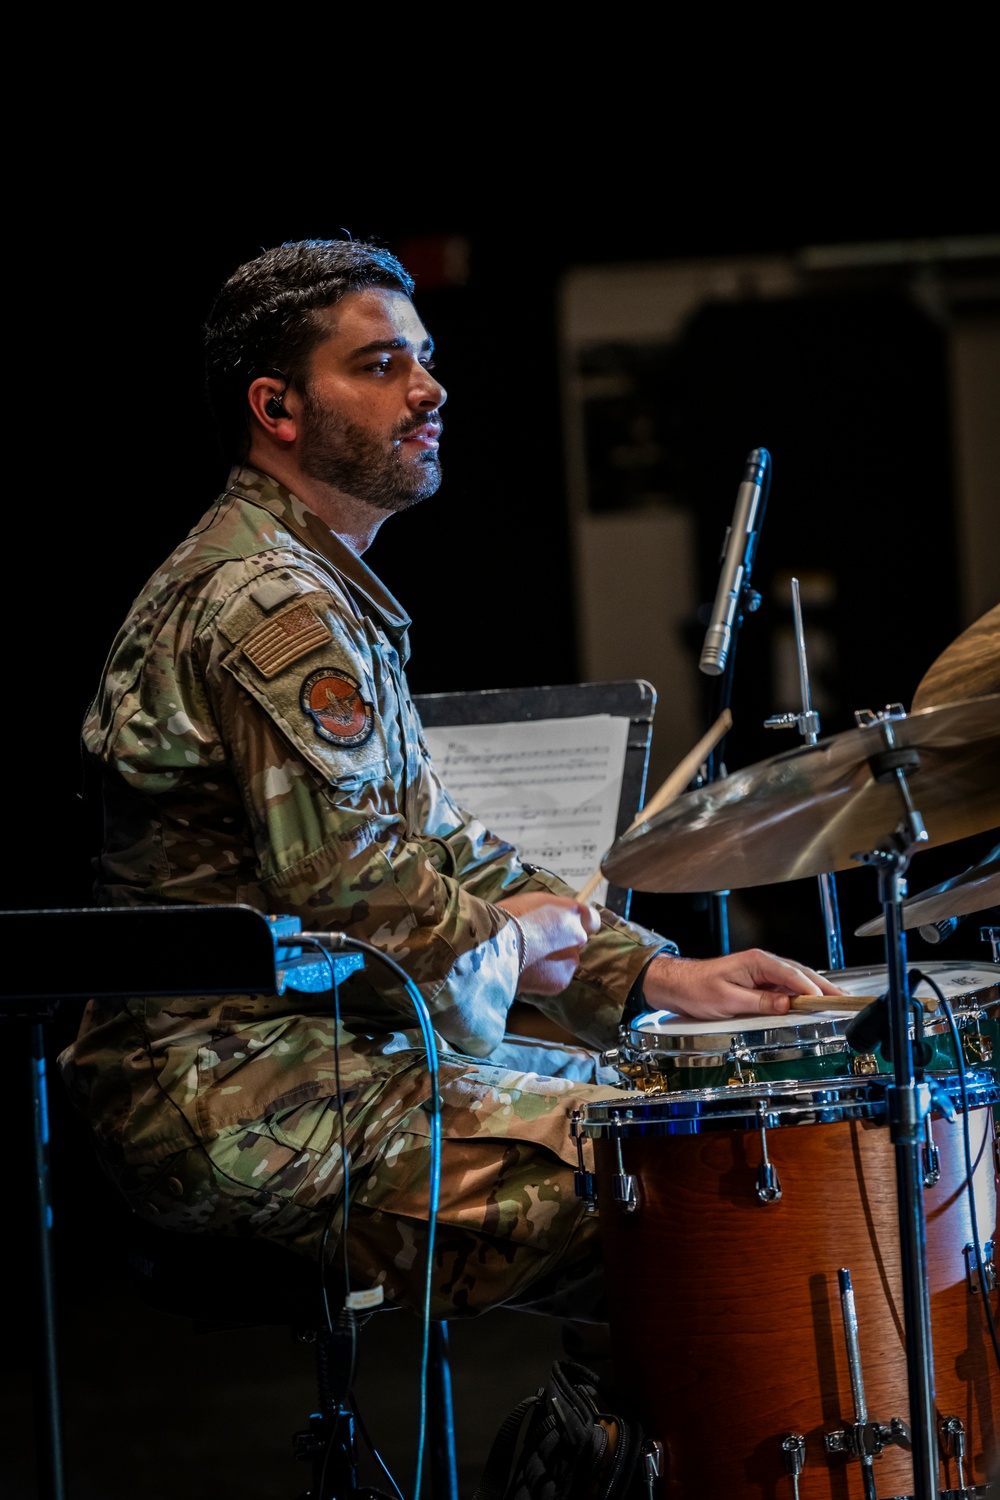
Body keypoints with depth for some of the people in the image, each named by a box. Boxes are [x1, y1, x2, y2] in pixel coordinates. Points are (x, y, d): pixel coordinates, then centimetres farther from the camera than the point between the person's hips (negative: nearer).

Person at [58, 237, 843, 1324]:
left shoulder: (318, 588, 20)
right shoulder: (272, 605, -15)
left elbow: (436, 841, 19)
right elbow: (348, 887, -22)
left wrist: (659, 976, 8)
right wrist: (505, 941, -3)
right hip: (250, 1105, -11)